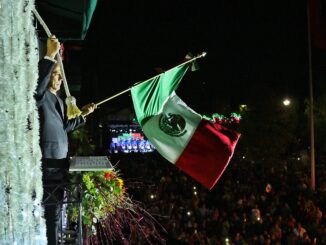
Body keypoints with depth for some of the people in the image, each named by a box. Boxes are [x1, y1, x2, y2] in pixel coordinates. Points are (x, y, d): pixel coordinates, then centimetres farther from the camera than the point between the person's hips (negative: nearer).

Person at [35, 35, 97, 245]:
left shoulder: (58, 100, 18)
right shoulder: (41, 96, -12)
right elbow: (37, 84, -37)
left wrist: (83, 115, 21)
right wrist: (50, 56, -40)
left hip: (59, 164, 10)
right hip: (45, 165, -10)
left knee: (54, 212, 17)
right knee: (42, 212, -7)